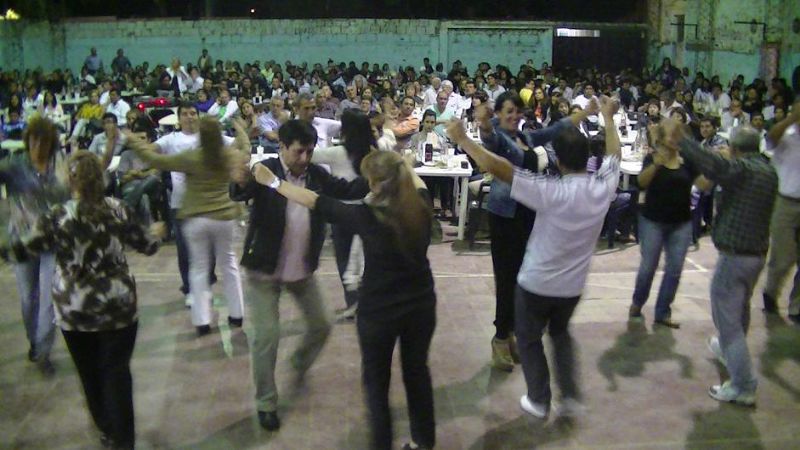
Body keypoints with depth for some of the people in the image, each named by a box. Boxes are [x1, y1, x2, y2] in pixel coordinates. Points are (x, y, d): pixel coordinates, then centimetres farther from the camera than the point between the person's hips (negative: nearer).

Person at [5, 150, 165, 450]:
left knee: (90, 372, 18)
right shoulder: (117, 210, -6)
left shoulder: (56, 218, -12)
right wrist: (156, 233, 26)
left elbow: (22, 251, -4)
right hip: (118, 306, 1)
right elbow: (146, 246, 4)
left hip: (75, 310, -1)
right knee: (116, 371, 10)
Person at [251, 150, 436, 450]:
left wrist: (272, 181, -3)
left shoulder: (367, 217, -22)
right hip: (421, 305, 5)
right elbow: (420, 186, 16)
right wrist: (401, 163, 30)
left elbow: (314, 202, -13)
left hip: (379, 311, -5)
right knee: (417, 371, 22)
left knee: (376, 380, 15)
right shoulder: (420, 209, -10)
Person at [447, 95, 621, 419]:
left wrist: (463, 140, -26)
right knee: (561, 333, 30)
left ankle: (539, 401, 29)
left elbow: (498, 168, -33)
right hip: (573, 286, 5)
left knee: (529, 339, 19)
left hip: (537, 283, -5)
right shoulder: (604, 187, -14)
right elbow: (614, 154, 8)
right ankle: (570, 396, 28)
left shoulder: (553, 193, -30)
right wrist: (608, 117, 21)